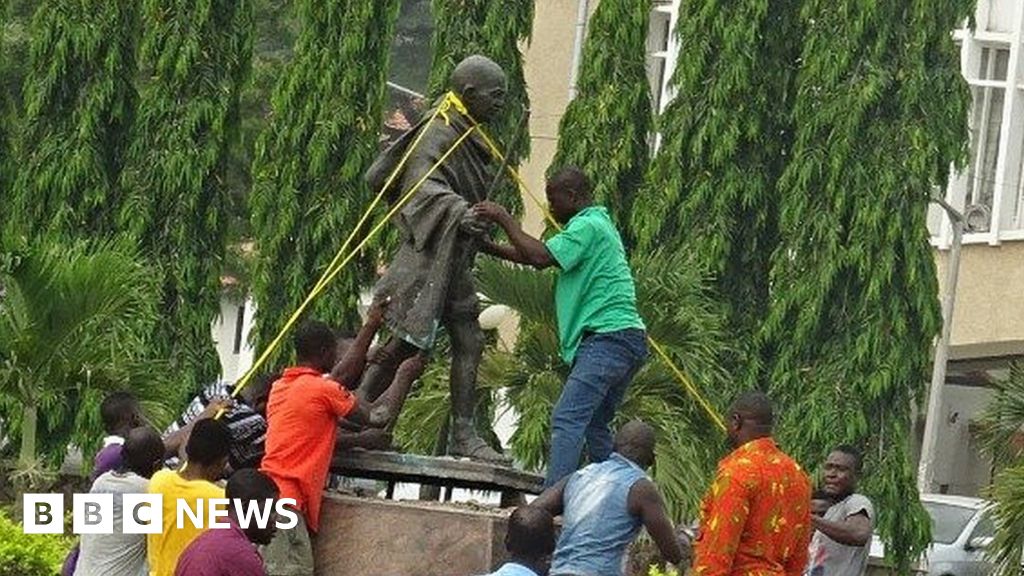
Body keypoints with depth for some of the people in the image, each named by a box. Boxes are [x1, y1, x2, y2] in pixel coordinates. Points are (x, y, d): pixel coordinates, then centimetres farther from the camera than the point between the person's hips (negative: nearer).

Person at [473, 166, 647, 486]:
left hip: (608, 338, -11)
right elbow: (540, 258, 28)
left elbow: (541, 257, -18)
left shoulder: (588, 225, -7)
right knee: (596, 426, 16)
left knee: (567, 419, -19)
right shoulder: (597, 225, 25)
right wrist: (487, 247, 23)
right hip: (626, 340, 11)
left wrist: (505, 220, -7)